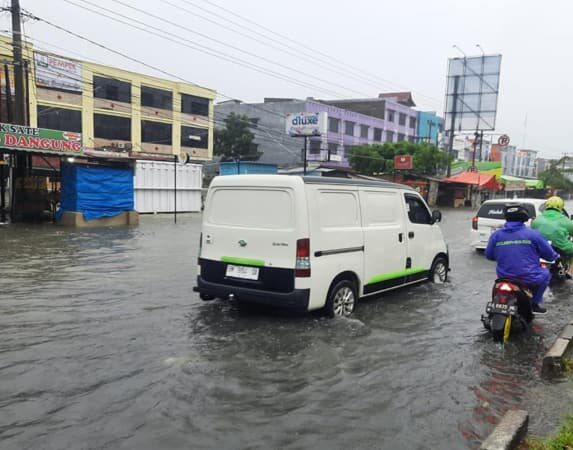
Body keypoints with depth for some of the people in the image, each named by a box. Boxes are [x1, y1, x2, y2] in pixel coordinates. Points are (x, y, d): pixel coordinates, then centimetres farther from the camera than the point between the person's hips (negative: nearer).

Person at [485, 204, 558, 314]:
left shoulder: (496, 235, -2)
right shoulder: (532, 234, -9)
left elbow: (489, 255, 8)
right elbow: (550, 255, 0)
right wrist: (555, 256, 25)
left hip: (504, 277, 3)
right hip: (529, 278, -3)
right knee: (545, 274, 28)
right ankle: (534, 303, 25)